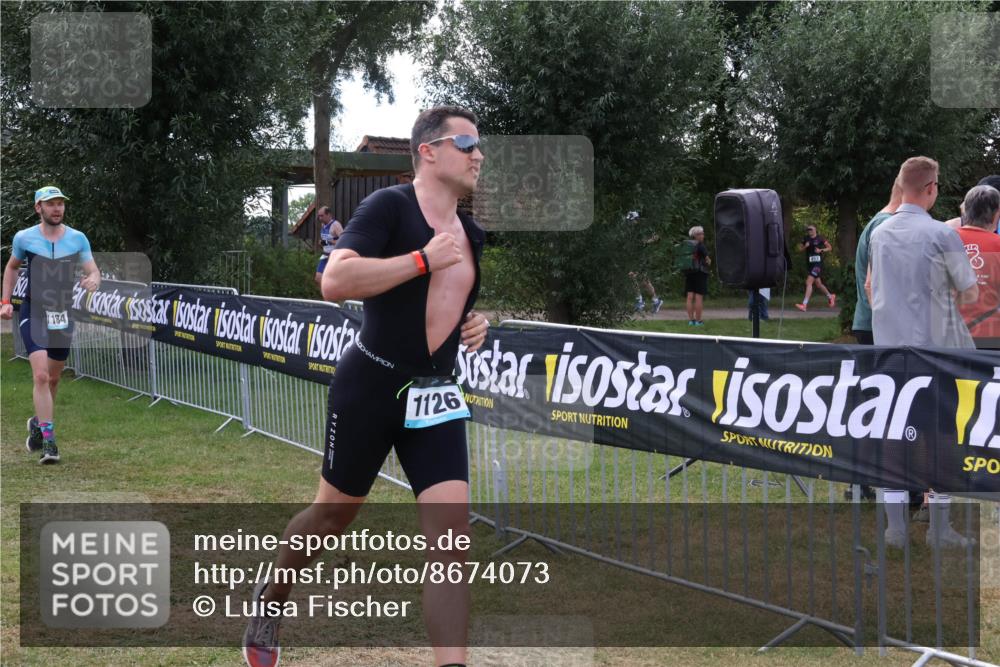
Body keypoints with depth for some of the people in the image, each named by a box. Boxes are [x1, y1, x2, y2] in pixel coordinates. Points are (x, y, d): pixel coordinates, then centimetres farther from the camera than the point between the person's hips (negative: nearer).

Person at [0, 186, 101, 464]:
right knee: (41, 376, -17)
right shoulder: (24, 238, -2)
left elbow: (93, 271, 0)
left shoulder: (78, 238, 0)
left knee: (53, 378, 14)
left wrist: (93, 280, -25)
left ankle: (38, 422, 40)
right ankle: (47, 441, -17)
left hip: (64, 316, 3)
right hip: (33, 313, -3)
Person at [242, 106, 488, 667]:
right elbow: (334, 282, -25)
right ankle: (272, 597, 40)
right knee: (335, 513, 11)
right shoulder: (390, 206, -11)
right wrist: (422, 259, -23)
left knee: (452, 530, -8)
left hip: (436, 392, 6)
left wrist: (475, 324, 7)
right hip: (372, 384, -5)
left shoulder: (471, 234, 11)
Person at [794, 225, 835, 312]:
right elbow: (799, 248, 14)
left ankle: (804, 305, -22)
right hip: (810, 263, 7)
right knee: (818, 284, 18)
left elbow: (829, 248, 1)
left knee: (809, 282, -18)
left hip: (818, 263, -7)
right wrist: (805, 246, -6)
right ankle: (830, 296, 42)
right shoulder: (806, 239, 9)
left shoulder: (820, 239, -5)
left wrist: (821, 250, -14)